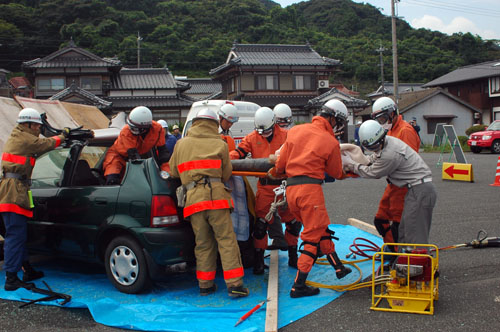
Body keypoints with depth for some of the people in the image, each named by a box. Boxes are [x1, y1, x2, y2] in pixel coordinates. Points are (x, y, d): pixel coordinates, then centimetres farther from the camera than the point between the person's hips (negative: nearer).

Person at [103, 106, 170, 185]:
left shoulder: (157, 129, -24)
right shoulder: (126, 132, -33)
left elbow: (163, 151, -15)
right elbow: (133, 154, -35)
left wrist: (166, 171, -21)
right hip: (119, 155, -4)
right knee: (112, 181, -24)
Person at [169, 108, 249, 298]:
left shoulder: (181, 144, 17)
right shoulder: (220, 144, 10)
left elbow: (173, 172, 25)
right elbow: (226, 174, 13)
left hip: (192, 198, 3)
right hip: (215, 195, -3)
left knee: (203, 243, 12)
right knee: (226, 240, -2)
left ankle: (205, 285, 17)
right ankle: (234, 285, -5)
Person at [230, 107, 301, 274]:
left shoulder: (286, 135, 2)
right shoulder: (252, 138, 3)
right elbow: (238, 152, -3)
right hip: (265, 187, -1)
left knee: (294, 222, 9)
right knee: (261, 223, -4)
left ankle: (292, 257, 28)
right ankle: (258, 260, 10)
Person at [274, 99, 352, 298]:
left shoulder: (296, 130, 11)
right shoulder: (331, 142, -1)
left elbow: (280, 164, 13)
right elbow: (336, 173, 11)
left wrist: (276, 172, 34)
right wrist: (346, 173, 32)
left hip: (290, 189, 7)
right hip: (310, 188, -7)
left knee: (320, 229, 19)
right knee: (313, 238, 0)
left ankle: (338, 267, 29)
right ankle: (298, 286, 0)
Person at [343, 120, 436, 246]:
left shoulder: (390, 155, -24)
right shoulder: (387, 141, 5)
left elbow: (372, 173, -9)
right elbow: (373, 159, 21)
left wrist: (350, 163, 2)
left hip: (420, 191, -10)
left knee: (414, 236, -8)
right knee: (403, 231, 15)